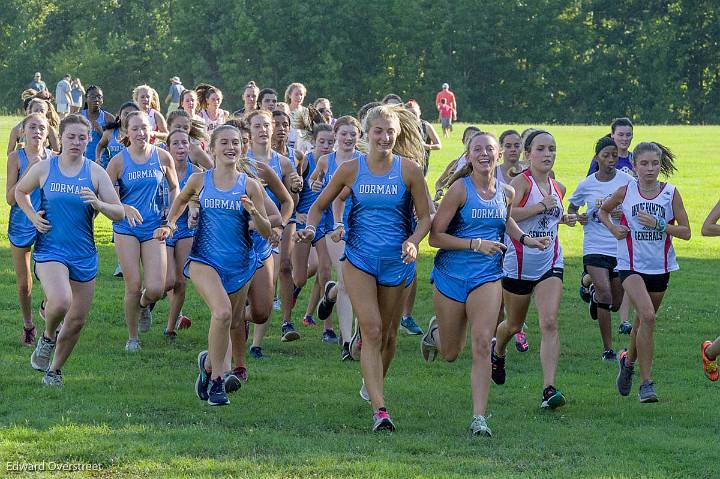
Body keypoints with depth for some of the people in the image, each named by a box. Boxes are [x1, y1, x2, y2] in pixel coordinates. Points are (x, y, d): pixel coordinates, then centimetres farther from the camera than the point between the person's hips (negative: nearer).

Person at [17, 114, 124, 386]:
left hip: (84, 255, 2)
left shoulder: (95, 172, -1)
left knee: (77, 320, 8)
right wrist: (32, 216, 3)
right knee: (60, 302, -29)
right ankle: (48, 337, 5)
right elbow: (20, 191, 19)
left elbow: (119, 213, -2)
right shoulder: (44, 169, -1)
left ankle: (54, 369, 31)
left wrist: (97, 203, -22)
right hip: (50, 249, -2)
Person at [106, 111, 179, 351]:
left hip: (154, 229, 1)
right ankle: (132, 338, 16)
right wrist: (124, 208, -21)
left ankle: (144, 305, 28)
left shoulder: (162, 157, -1)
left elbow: (174, 188, 14)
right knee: (133, 287, -4)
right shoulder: (118, 161, -6)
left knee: (156, 289, -10)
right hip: (126, 229, -1)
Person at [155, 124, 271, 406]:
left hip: (240, 264, 3)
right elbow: (180, 202, 23)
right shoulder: (199, 181, 1)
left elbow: (266, 232, -2)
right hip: (204, 259, -3)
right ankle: (216, 381, -15)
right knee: (222, 312, -26)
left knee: (233, 324, 11)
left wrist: (253, 211, -20)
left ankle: (209, 362, 44)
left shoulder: (250, 186, -1)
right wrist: (169, 225, 7)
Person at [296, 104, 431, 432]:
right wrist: (310, 229, -10)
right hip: (359, 258, -1)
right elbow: (320, 205, 9)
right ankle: (379, 409, -20)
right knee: (371, 330, -15)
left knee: (388, 334, 12)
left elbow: (425, 216, 2)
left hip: (396, 261, 1)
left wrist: (413, 242, -17)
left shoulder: (409, 169, -4)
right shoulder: (351, 169, -3)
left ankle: (372, 384, 41)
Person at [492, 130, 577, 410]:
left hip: (550, 264, 3)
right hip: (519, 264, -3)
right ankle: (497, 351, 52)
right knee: (514, 325, 16)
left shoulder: (557, 188, 9)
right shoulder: (521, 182, -11)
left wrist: (563, 219, 11)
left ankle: (549, 389, -21)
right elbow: (505, 213, -28)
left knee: (549, 323, -15)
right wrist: (540, 206, -27)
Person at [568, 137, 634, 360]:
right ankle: (608, 348, -6)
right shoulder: (586, 185, -1)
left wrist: (626, 214, -17)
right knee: (605, 294, -16)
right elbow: (572, 207, 15)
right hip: (595, 247, -1)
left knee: (616, 303, 10)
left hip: (621, 247, 1)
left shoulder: (627, 181, -4)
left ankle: (594, 294, 46)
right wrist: (577, 217, -7)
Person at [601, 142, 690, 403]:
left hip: (660, 268, 3)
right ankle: (646, 383, -18)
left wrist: (659, 225, -18)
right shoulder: (626, 191, -3)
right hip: (631, 265, -3)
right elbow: (603, 210, 16)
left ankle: (629, 361, 46)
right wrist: (612, 227, -4)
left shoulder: (670, 193, -3)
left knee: (643, 321, 16)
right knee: (647, 316, -22)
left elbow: (686, 232, -4)